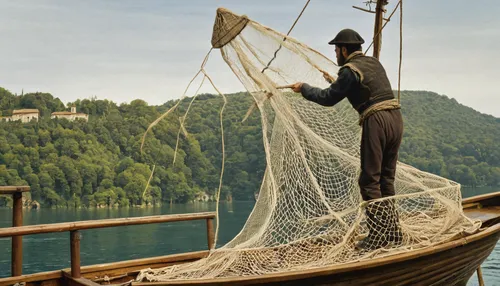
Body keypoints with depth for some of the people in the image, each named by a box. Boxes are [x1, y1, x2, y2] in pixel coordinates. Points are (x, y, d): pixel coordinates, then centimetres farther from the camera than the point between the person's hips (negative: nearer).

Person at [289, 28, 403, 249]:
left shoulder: (350, 70, -6)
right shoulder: (373, 63, 19)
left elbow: (328, 99, -2)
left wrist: (304, 89, 12)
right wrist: (336, 82, 47)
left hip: (376, 121, -8)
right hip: (395, 118, 8)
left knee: (369, 180, -1)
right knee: (387, 178, 14)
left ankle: (378, 235, -1)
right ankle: (392, 231, 19)